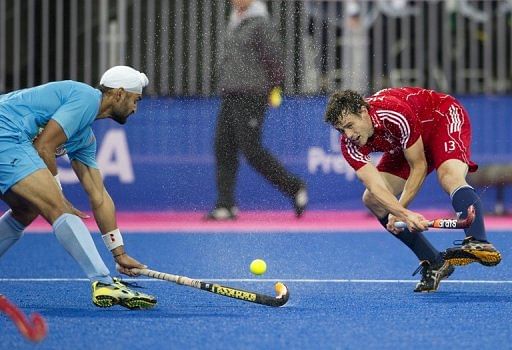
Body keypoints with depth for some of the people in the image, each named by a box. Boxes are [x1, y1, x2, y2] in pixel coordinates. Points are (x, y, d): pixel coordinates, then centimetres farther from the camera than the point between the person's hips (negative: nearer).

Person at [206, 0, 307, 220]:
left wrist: (274, 86, -2)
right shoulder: (234, 23, 17)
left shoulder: (260, 23, -9)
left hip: (250, 97, -9)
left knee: (251, 150, -9)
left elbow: (272, 57, -10)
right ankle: (225, 206, 3)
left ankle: (295, 188, 3)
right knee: (223, 149, 2)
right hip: (229, 95, 9)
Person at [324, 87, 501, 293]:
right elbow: (376, 186, -33)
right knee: (372, 200, -4)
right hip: (407, 144, 7)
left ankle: (478, 243, -58)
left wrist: (398, 211, -27)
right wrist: (404, 214, -49)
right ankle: (434, 263, -5)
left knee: (450, 176, -37)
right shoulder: (350, 145, -22)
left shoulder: (396, 115, -38)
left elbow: (419, 167, -26)